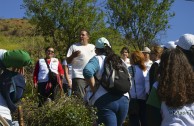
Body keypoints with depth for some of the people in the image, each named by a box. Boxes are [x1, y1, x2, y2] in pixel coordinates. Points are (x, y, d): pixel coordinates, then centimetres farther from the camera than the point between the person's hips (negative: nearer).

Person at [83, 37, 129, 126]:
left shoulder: (97, 59, 3)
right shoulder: (119, 60, 20)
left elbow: (87, 71, -17)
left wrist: (94, 89, -9)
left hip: (105, 100, -5)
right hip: (123, 99, 6)